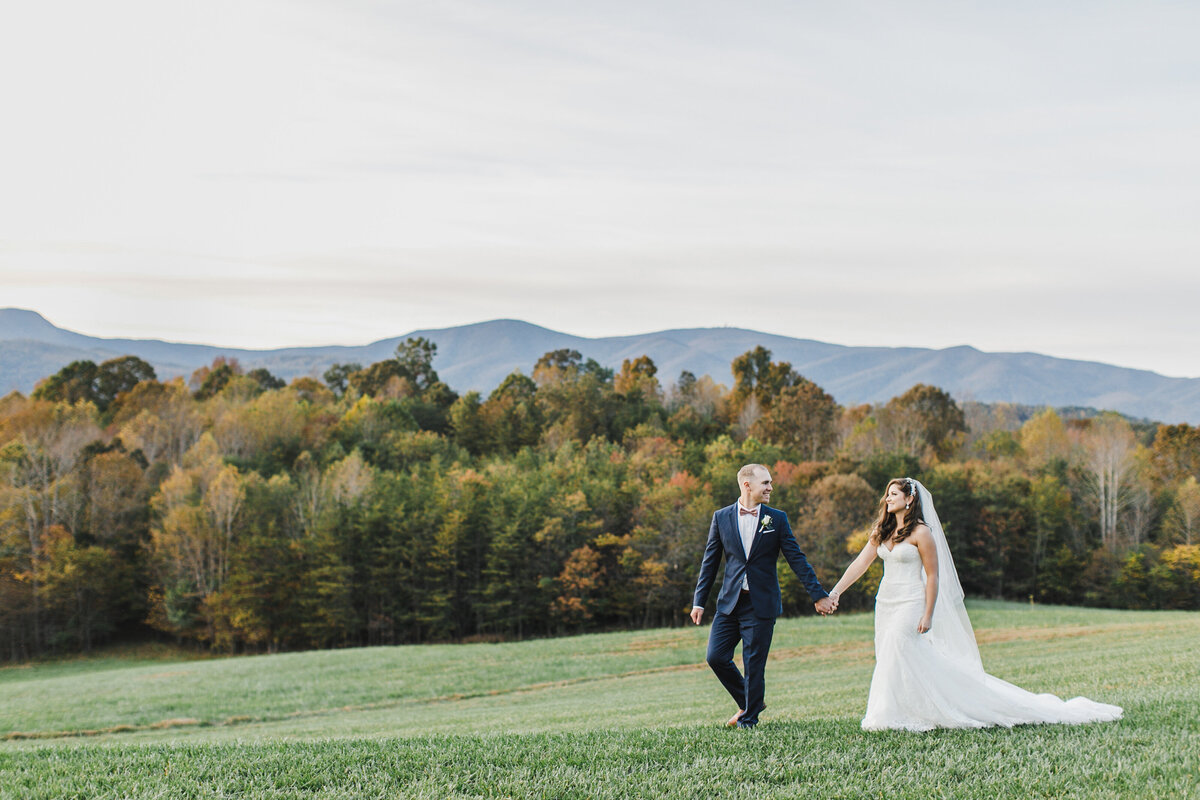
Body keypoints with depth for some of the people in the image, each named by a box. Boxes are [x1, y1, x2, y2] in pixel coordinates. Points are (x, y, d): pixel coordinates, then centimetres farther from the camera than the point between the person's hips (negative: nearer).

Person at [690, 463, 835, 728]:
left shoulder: (777, 519, 1)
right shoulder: (722, 517, 4)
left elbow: (796, 559, 3)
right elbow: (709, 562, 9)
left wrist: (818, 595, -1)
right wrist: (699, 601, 6)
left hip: (761, 605, -2)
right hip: (729, 603, 2)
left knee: (754, 665, -1)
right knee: (716, 656, -2)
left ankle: (748, 719, 14)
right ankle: (747, 701, 21)